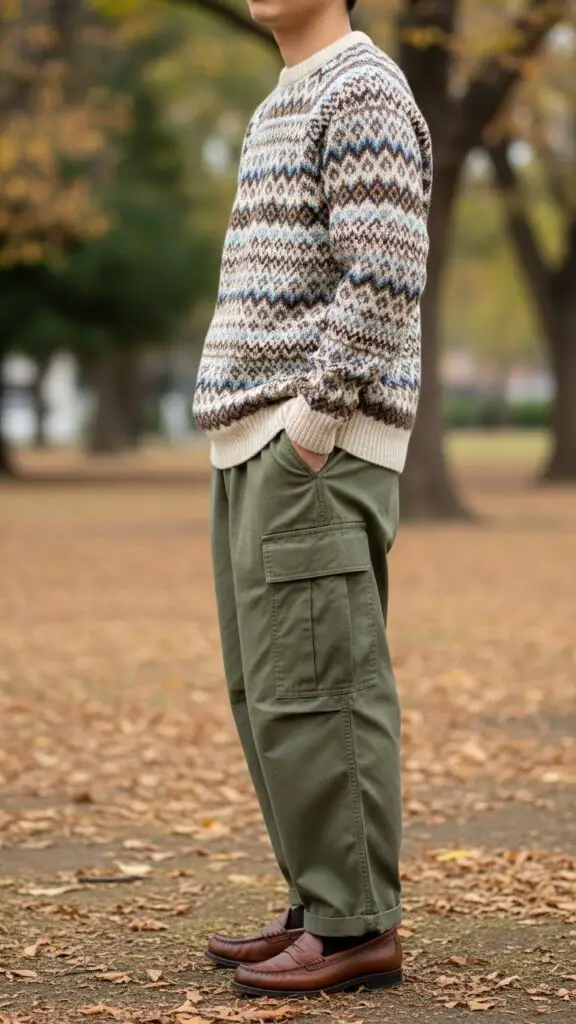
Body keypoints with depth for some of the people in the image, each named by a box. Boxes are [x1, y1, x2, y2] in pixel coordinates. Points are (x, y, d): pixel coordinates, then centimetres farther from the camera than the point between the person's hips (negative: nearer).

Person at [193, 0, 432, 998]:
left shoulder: (364, 93, -8)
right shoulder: (282, 106, 22)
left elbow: (385, 274, -18)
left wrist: (318, 416, -20)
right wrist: (250, 432, 18)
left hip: (318, 447, -10)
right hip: (256, 444, 10)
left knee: (311, 686, -10)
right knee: (270, 687, 9)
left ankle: (356, 927, -5)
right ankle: (326, 908, 15)